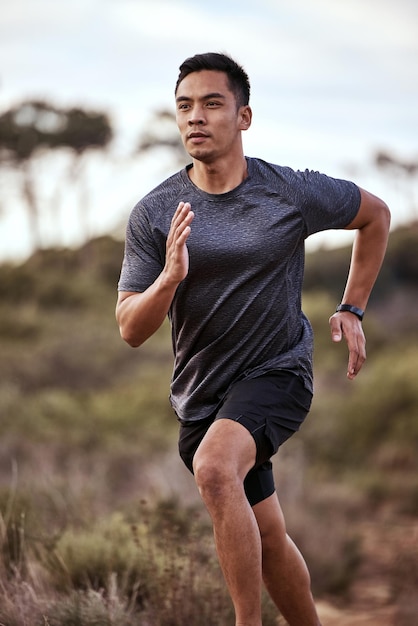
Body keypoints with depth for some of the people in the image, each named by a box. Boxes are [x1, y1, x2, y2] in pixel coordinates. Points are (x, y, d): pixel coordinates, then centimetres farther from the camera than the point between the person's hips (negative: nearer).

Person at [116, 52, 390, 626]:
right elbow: (131, 330, -9)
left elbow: (375, 215, 11)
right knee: (268, 540, 14)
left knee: (214, 468, -33)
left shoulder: (293, 193, -9)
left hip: (277, 372, -3)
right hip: (201, 394, 4)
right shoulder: (154, 214, -7)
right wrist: (170, 277, -28)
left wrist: (352, 309, 7)